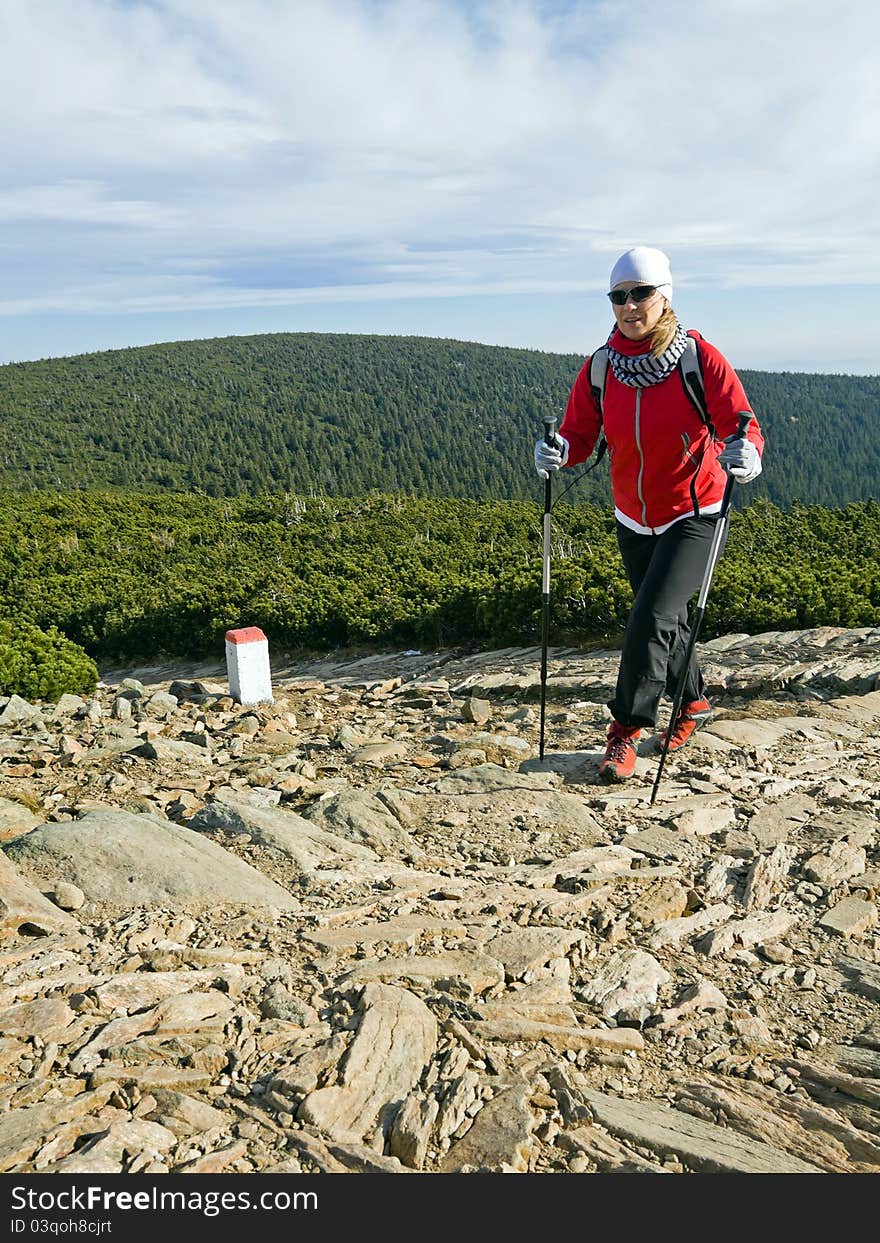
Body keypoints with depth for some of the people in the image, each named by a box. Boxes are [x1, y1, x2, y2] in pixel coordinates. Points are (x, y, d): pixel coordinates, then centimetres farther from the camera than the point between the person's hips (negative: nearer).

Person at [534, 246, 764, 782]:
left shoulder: (700, 357, -15)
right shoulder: (600, 369, -5)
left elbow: (741, 425, -16)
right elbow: (580, 436, -3)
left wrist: (745, 452, -39)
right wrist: (558, 452, -26)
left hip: (693, 516, -4)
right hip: (634, 520, 5)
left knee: (650, 620, -17)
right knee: (665, 621, 18)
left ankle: (627, 728, 0)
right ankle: (694, 702, 43)